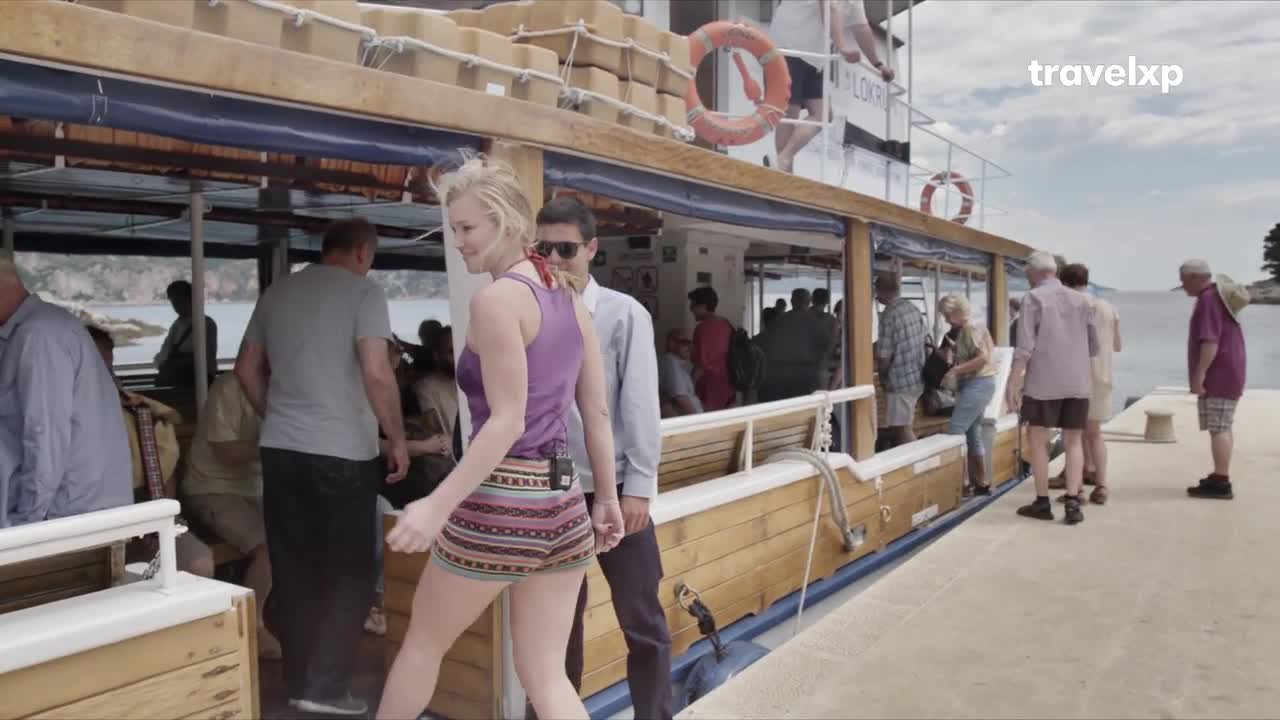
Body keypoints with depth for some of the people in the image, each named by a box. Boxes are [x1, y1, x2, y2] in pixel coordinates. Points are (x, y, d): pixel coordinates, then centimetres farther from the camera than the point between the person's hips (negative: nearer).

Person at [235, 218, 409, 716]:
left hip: (281, 450, 6)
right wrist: (398, 439, -9)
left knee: (294, 571, 14)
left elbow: (246, 370, 17)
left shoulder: (276, 293, 13)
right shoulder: (363, 291, -7)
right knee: (349, 573, 6)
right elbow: (375, 373, -18)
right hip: (344, 453, -6)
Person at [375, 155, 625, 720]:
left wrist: (439, 504, -22)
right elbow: (597, 413, 12)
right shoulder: (569, 297, 11)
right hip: (561, 503, 7)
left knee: (422, 643, 17)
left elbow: (507, 420, -19)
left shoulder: (496, 297, -12)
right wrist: (607, 498, 18)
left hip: (500, 502, -7)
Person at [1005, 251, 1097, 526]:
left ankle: (1042, 503, 11)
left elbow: (1025, 346, -13)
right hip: (1078, 382, 4)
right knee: (1073, 441, 10)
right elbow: (1093, 346, 16)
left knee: (1038, 439, 8)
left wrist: (1012, 384, -11)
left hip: (1043, 381, -4)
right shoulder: (1080, 300, 10)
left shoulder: (1033, 298, -4)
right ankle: (1073, 503, 2)